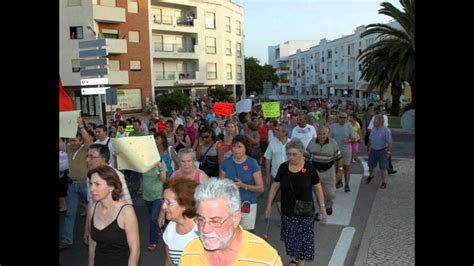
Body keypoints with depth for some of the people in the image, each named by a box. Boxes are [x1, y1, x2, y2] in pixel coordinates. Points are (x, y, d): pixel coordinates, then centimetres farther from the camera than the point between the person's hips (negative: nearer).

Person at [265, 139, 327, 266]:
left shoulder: (309, 168, -12)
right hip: (287, 211, 3)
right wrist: (269, 206, 2)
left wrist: (322, 206, -2)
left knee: (303, 239, 5)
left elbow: (317, 188, -1)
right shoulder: (283, 167, -5)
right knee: (289, 238, 13)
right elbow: (274, 187, 3)